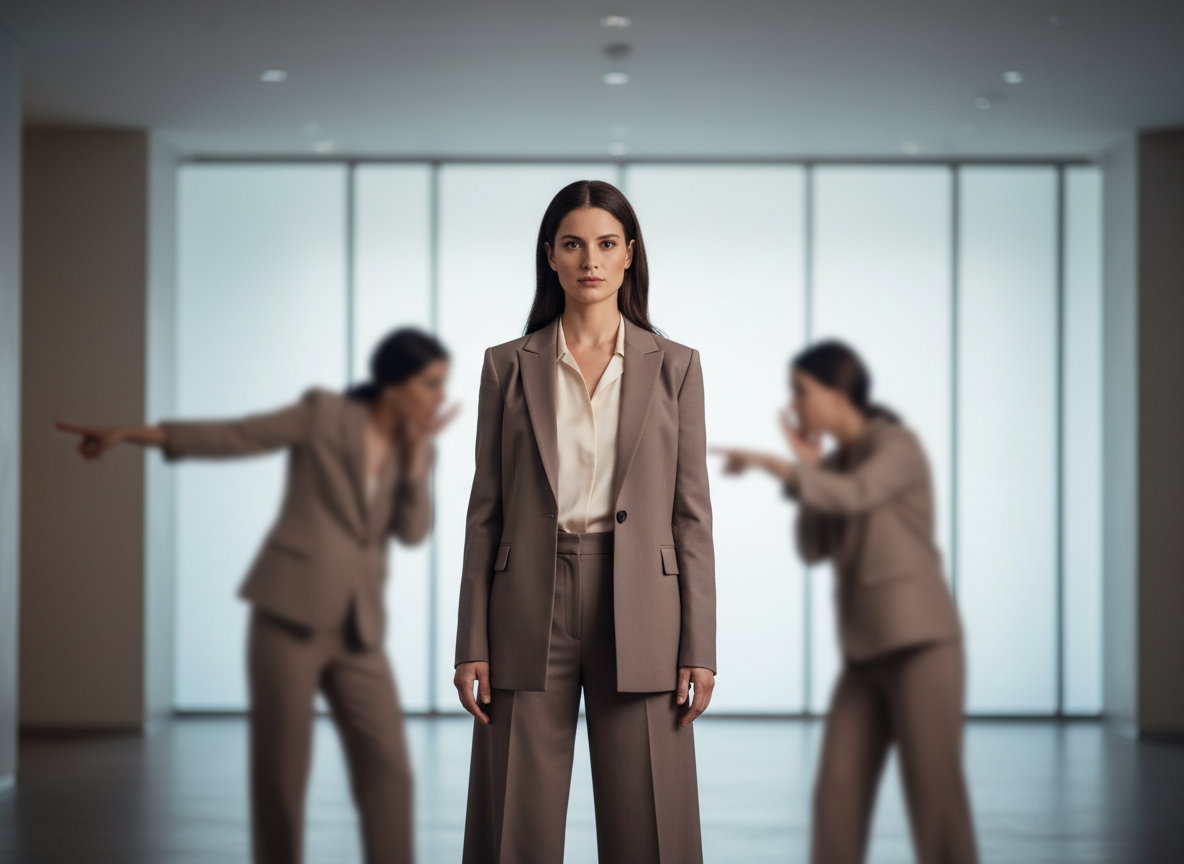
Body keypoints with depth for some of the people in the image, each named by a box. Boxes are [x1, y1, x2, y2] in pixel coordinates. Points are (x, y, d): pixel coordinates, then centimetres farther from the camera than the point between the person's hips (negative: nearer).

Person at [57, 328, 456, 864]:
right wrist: (131, 433, -11)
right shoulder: (324, 413, -2)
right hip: (290, 615, -4)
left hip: (357, 629, 4)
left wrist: (418, 448, -9)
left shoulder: (415, 450, 11)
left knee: (387, 767, -4)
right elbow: (232, 437, -5)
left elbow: (413, 532, -1)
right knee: (280, 772, -1)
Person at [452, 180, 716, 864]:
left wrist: (699, 647, -2)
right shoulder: (509, 366, 7)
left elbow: (692, 512, 4)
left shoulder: (674, 366, 6)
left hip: (638, 613, 0)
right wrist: (472, 644, 0)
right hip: (530, 608, 0)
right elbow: (486, 510, 6)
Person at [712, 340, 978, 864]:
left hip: (922, 643, -7)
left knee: (934, 795, -5)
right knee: (838, 793, 1)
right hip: (867, 651, 7)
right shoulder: (838, 463, 15)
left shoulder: (898, 445, -9)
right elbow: (814, 550, 9)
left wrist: (771, 464, -33)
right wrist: (807, 469, 1)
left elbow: (853, 496, -29)